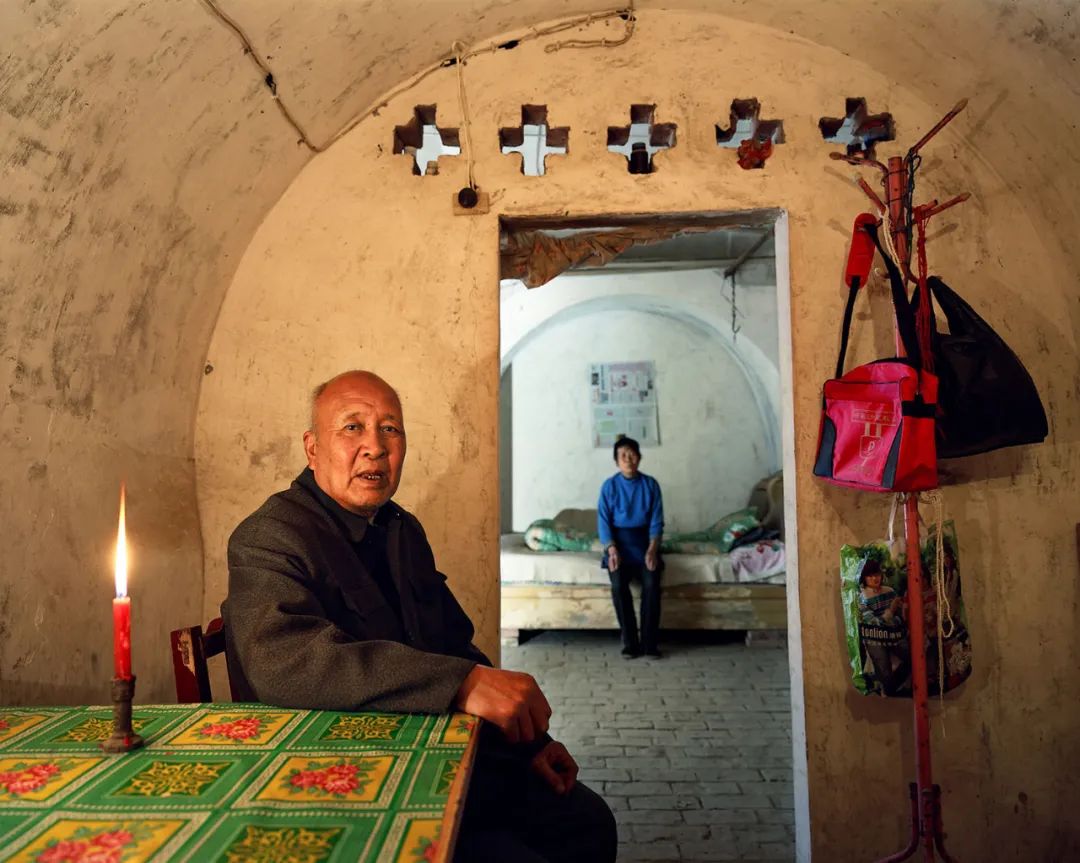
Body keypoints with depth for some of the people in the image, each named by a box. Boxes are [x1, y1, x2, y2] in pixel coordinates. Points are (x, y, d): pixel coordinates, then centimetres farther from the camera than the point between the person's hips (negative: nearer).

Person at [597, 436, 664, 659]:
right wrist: (612, 550, -19)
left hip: (644, 541, 1)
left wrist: (652, 549, -17)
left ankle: (649, 642, -17)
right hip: (617, 542, 0)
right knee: (618, 584, -28)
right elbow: (603, 522, -4)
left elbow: (656, 521, -1)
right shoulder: (609, 485, 0)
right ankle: (630, 642, -16)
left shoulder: (650, 484, 2)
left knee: (651, 583, -27)